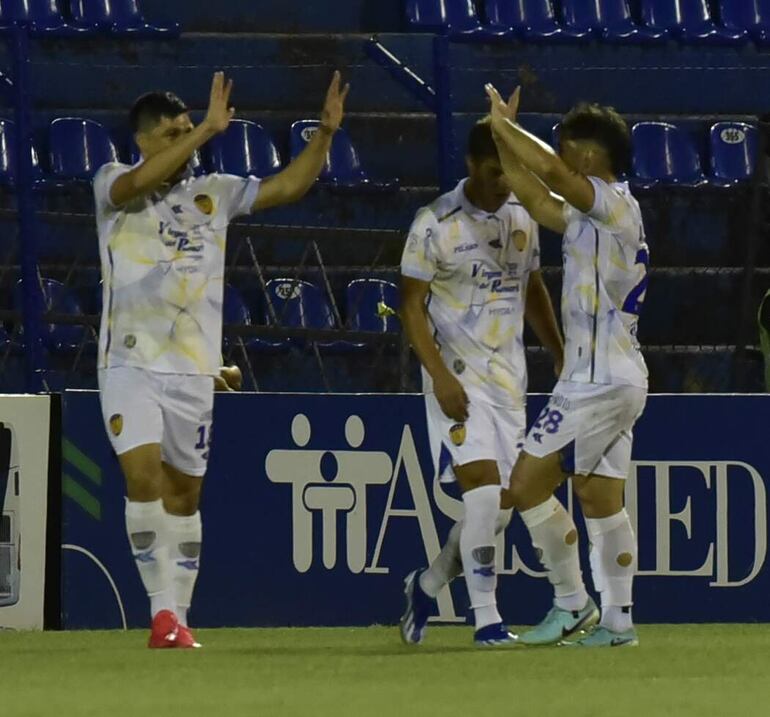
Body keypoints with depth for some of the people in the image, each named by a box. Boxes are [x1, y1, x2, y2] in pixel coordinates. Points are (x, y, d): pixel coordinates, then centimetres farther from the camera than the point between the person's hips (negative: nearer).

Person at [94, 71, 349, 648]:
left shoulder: (214, 193, 10)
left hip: (194, 368, 4)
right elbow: (140, 180, -24)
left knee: (184, 493, 6)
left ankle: (177, 619, 12)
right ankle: (162, 609, -15)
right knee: (144, 475, -20)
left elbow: (289, 186, 8)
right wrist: (210, 129, -30)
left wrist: (325, 132, -6)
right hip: (131, 364, -4)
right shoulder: (115, 185, -2)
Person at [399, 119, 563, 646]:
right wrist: (440, 376, -18)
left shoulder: (522, 217, 8)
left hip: (509, 376, 6)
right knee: (484, 489, -18)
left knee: (501, 507, 6)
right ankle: (486, 617, -13)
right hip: (458, 376, -6)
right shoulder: (437, 224, -10)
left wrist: (561, 358, 16)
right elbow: (412, 305, -10)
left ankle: (428, 585, 28)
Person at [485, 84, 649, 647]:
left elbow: (552, 170, -27)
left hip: (601, 382, -10)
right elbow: (539, 201, 24)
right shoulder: (591, 215, 15)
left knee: (528, 482, -9)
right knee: (601, 498, 10)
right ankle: (617, 620, 9)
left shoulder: (617, 205, -13)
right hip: (611, 381, 10)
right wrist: (503, 140, 20)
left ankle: (572, 604, -3)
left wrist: (506, 127, -15)